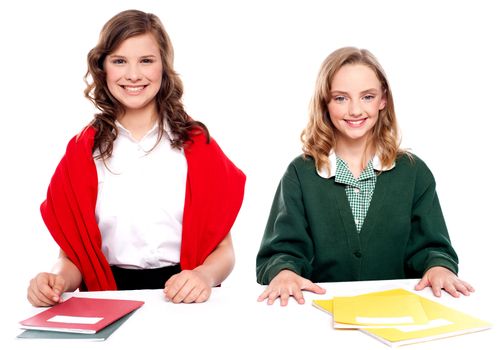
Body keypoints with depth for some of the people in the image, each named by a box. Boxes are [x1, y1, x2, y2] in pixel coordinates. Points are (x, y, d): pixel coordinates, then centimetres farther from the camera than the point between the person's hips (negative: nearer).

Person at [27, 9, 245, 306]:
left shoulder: (196, 143, 6)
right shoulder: (82, 151, 8)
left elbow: (223, 248, 3)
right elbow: (73, 252, 7)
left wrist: (205, 275, -19)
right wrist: (58, 280, -16)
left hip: (184, 298, 0)